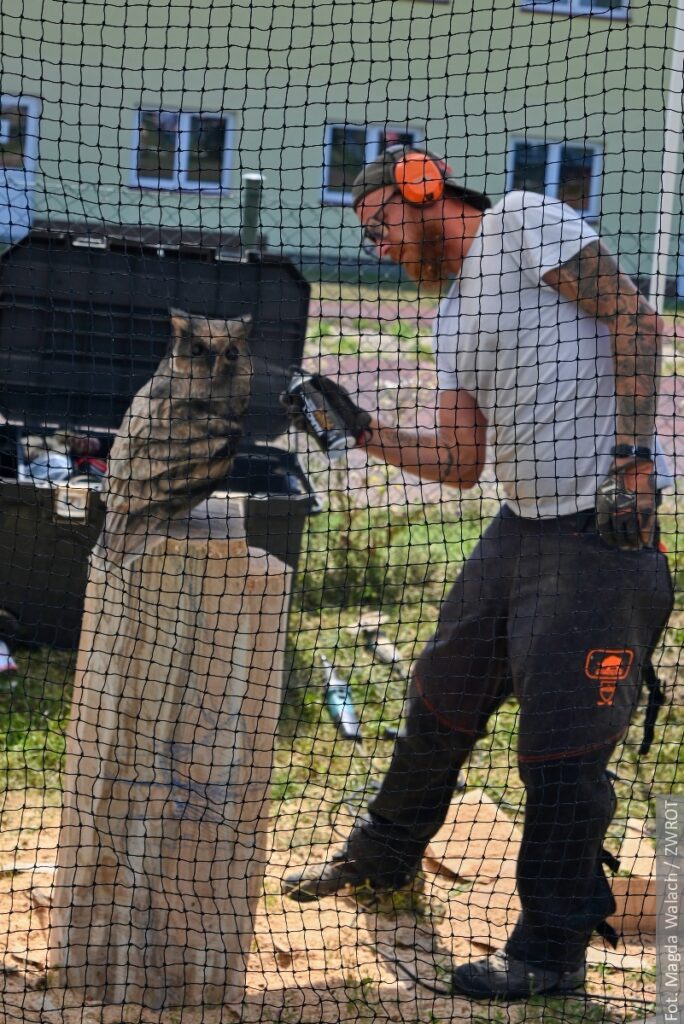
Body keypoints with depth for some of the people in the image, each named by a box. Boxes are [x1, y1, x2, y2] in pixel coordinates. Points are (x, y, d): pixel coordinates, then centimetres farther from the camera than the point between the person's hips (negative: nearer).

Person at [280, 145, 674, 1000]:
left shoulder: (524, 222, -6)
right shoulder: (450, 317, 19)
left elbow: (634, 321, -14)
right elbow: (460, 463, 16)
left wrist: (630, 461, -21)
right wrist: (360, 430, 6)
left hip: (605, 524, -9)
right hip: (521, 526, 9)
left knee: (563, 746, -6)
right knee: (440, 696, 20)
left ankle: (552, 951, 5)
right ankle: (384, 855, 42)